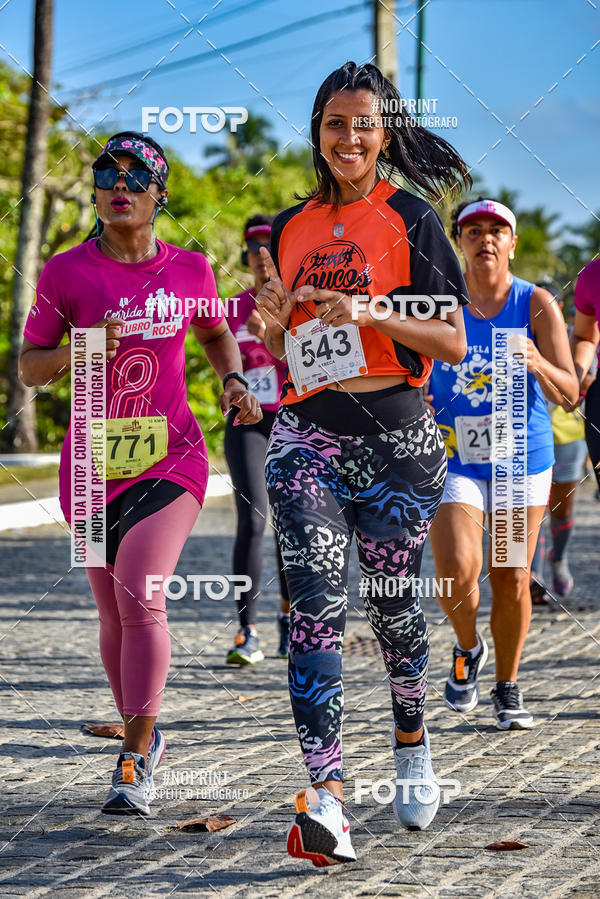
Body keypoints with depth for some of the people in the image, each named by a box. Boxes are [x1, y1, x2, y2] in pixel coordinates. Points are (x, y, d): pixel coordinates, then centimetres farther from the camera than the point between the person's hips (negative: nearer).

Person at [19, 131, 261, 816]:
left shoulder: (188, 270, 1)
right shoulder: (67, 272, -3)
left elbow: (214, 332, 21)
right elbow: (29, 368, 1)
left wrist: (234, 381, 3)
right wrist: (81, 348, -17)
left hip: (171, 457, -1)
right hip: (94, 461, 2)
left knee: (138, 593, -20)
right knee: (115, 611, 9)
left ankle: (135, 760, -17)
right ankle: (142, 734, 31)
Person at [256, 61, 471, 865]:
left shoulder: (411, 219, 1)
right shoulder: (291, 228, 14)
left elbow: (453, 344, -4)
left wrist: (369, 313, -17)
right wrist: (273, 322, -2)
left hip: (396, 435, -2)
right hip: (306, 434, 3)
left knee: (391, 602, 7)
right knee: (315, 603, -12)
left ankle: (412, 739, 37)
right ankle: (325, 798, -20)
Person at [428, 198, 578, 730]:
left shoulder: (537, 305, -5)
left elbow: (569, 393, -11)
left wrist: (538, 364, -32)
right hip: (454, 461, 0)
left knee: (512, 581, 4)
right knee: (458, 572, -19)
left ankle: (508, 690, 24)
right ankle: (467, 648, 13)